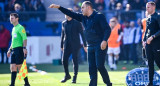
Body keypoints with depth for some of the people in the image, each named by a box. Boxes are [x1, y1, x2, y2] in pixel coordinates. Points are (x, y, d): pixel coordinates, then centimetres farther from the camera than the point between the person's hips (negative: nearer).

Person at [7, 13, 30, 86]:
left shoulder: (20, 28, -7)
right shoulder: (13, 29, 19)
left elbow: (24, 38, -14)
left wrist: (24, 48, -24)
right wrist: (10, 49, 25)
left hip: (19, 49, -8)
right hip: (14, 50, 8)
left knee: (20, 67, -7)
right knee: (13, 67, 4)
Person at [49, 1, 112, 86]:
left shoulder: (99, 16, -7)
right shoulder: (83, 17, 14)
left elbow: (107, 29, -13)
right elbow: (71, 14, 16)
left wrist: (104, 40, -26)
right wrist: (59, 7, 9)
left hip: (100, 46, -7)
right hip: (90, 46, 7)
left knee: (100, 66, -13)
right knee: (92, 68, 2)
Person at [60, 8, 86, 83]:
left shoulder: (77, 23, -3)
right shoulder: (64, 23, 11)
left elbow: (82, 34, -3)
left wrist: (85, 45, -7)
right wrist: (61, 45, 18)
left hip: (75, 45, -4)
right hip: (66, 45, 4)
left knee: (75, 60, -3)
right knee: (64, 60, -3)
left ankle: (75, 77, 8)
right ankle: (67, 75, 15)